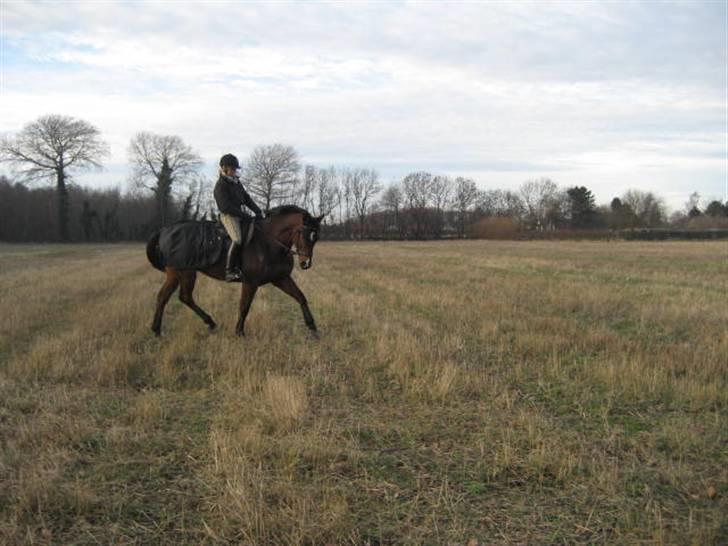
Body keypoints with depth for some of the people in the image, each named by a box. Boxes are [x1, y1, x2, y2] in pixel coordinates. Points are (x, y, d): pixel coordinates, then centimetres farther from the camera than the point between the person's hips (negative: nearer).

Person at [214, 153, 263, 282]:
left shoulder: (236, 182, 16)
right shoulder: (221, 185, -11)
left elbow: (246, 198, 18)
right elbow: (226, 206, -19)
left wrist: (257, 211, 4)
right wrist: (245, 216, -21)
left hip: (239, 214, 9)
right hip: (228, 215, -9)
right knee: (237, 240, -27)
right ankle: (229, 271, -27)